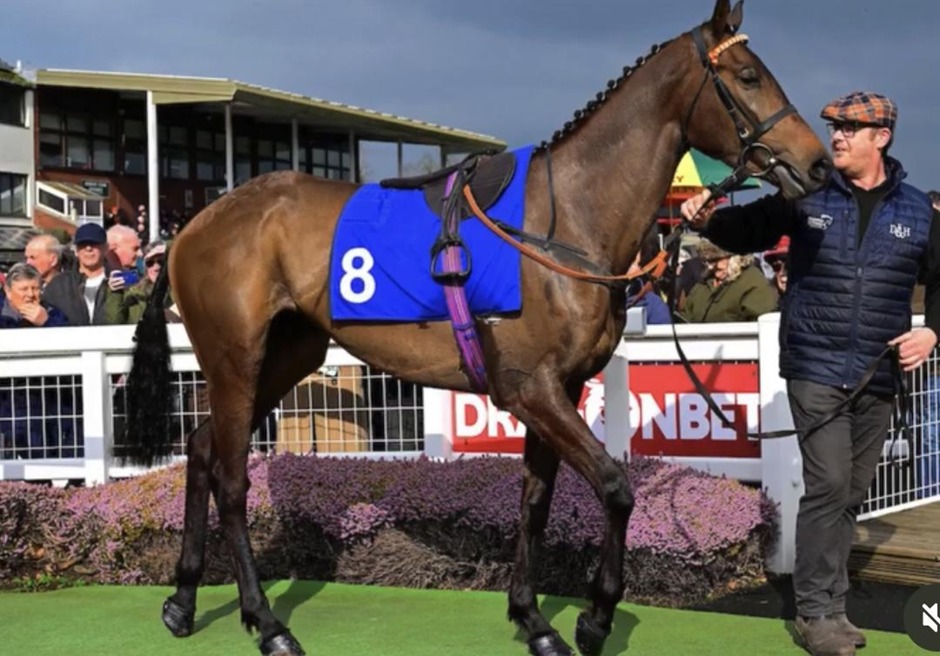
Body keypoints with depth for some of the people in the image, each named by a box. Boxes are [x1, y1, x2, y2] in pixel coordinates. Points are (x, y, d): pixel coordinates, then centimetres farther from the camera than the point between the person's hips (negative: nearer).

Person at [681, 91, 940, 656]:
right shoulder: (807, 196, -1)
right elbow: (749, 230, 6)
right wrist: (710, 221, -14)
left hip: (879, 377, 3)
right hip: (816, 371, -3)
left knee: (853, 493, 12)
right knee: (828, 485, -11)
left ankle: (829, 604, 25)